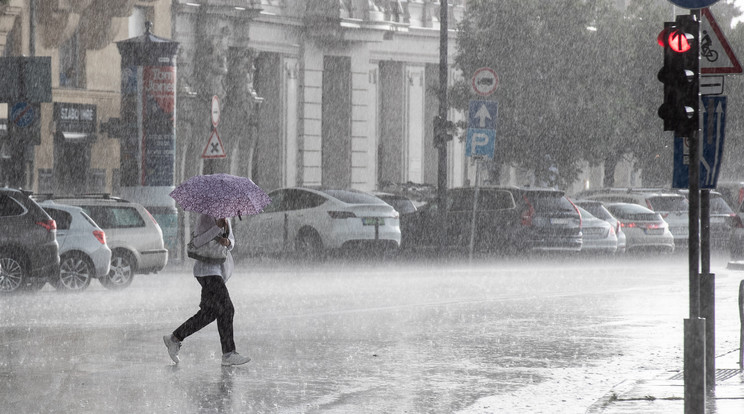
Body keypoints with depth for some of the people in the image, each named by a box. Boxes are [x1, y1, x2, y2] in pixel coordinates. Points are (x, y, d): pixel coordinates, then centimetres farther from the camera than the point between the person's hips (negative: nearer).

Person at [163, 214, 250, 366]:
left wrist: (227, 242, -13)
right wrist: (218, 226, -28)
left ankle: (174, 339, 18)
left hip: (218, 270, 9)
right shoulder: (206, 217, -12)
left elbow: (231, 242, 11)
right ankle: (228, 354, -8)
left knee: (209, 313, 8)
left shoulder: (224, 218, 13)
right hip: (207, 270, -9)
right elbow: (198, 242, -21)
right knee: (226, 309, -12)